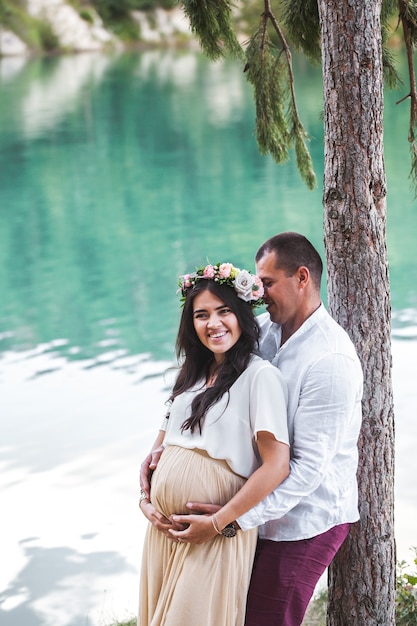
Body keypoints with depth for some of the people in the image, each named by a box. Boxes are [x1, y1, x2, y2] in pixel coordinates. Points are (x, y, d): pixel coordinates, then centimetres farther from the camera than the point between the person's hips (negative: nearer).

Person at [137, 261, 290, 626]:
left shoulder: (260, 376, -12)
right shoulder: (194, 374, 12)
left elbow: (276, 466, -18)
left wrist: (218, 523, -16)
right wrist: (145, 497, 3)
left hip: (214, 531, -7)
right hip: (164, 527, 7)